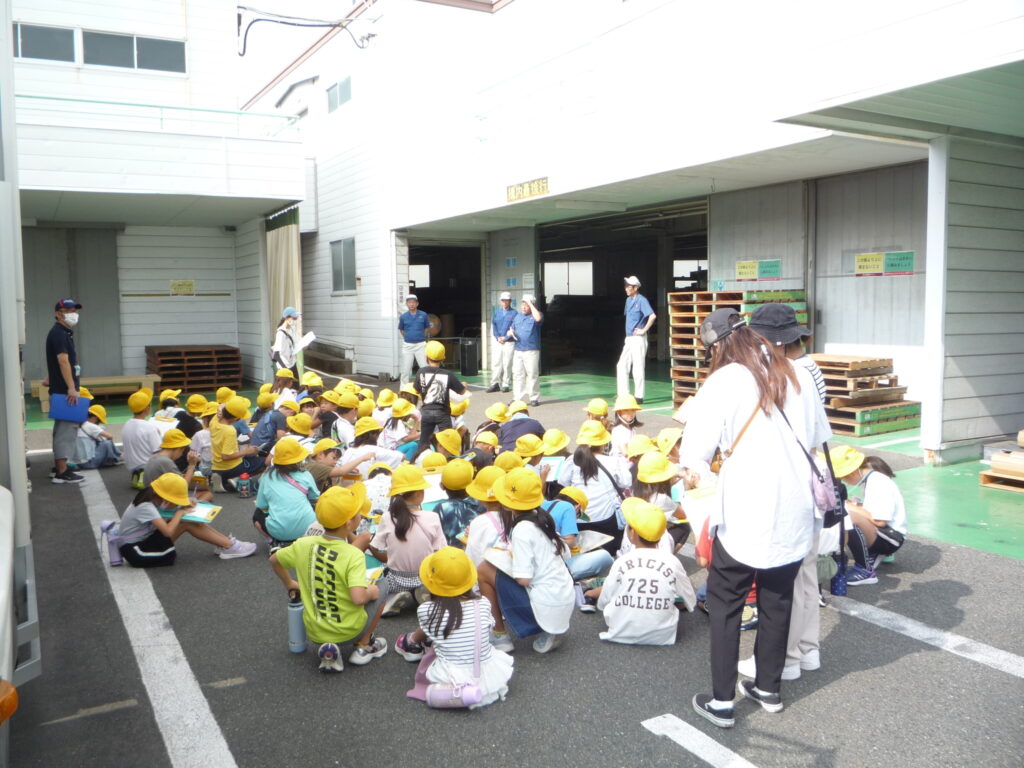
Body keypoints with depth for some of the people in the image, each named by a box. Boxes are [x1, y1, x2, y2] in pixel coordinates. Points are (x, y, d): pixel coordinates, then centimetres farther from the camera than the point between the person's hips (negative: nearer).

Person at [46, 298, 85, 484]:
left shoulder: (65, 333, 17)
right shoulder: (58, 333, -14)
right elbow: (63, 361, -23)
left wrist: (50, 377, 38)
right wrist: (71, 388, -29)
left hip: (62, 389, 10)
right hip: (64, 390, -10)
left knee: (62, 427, 15)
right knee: (67, 427, -10)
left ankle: (59, 467, 23)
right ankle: (62, 473, -10)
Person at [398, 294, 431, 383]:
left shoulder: (424, 315, -2)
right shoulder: (403, 316, -1)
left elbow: (427, 328, 12)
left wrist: (421, 336, 8)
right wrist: (408, 337, 7)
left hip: (420, 345, -1)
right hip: (407, 345, 1)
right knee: (405, 369, 5)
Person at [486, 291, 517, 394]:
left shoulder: (514, 313, -1)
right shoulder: (497, 312, 12)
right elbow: (493, 325, 9)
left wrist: (505, 338, -12)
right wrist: (498, 337, -4)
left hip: (509, 342, -3)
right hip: (497, 342, 3)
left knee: (507, 364, -1)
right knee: (496, 363, 1)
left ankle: (505, 384, 6)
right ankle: (495, 383, 7)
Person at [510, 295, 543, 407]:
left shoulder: (535, 315, 0)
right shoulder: (517, 316, 18)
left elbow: (538, 318, -25)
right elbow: (512, 329, 26)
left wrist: (530, 304, -16)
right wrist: (510, 332, 0)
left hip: (531, 351, -6)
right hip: (518, 350, 6)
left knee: (532, 375, -3)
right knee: (517, 374, 4)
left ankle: (534, 398, 5)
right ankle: (518, 398, 10)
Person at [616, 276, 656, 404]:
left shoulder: (642, 300, -13)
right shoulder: (629, 300, 14)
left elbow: (652, 316, -25)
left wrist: (644, 330, -19)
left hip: (638, 339, -9)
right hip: (628, 339, 9)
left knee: (638, 368, -4)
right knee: (621, 366, 7)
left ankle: (639, 396, 2)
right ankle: (624, 395, 13)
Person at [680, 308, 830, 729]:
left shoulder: (723, 382, -14)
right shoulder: (797, 375, 3)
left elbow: (695, 458, -15)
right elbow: (820, 438, 15)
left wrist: (692, 471, 5)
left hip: (745, 516, -5)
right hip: (794, 512, 6)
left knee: (725, 603, 8)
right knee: (777, 600, 18)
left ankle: (722, 701, 13)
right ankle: (769, 689, 31)